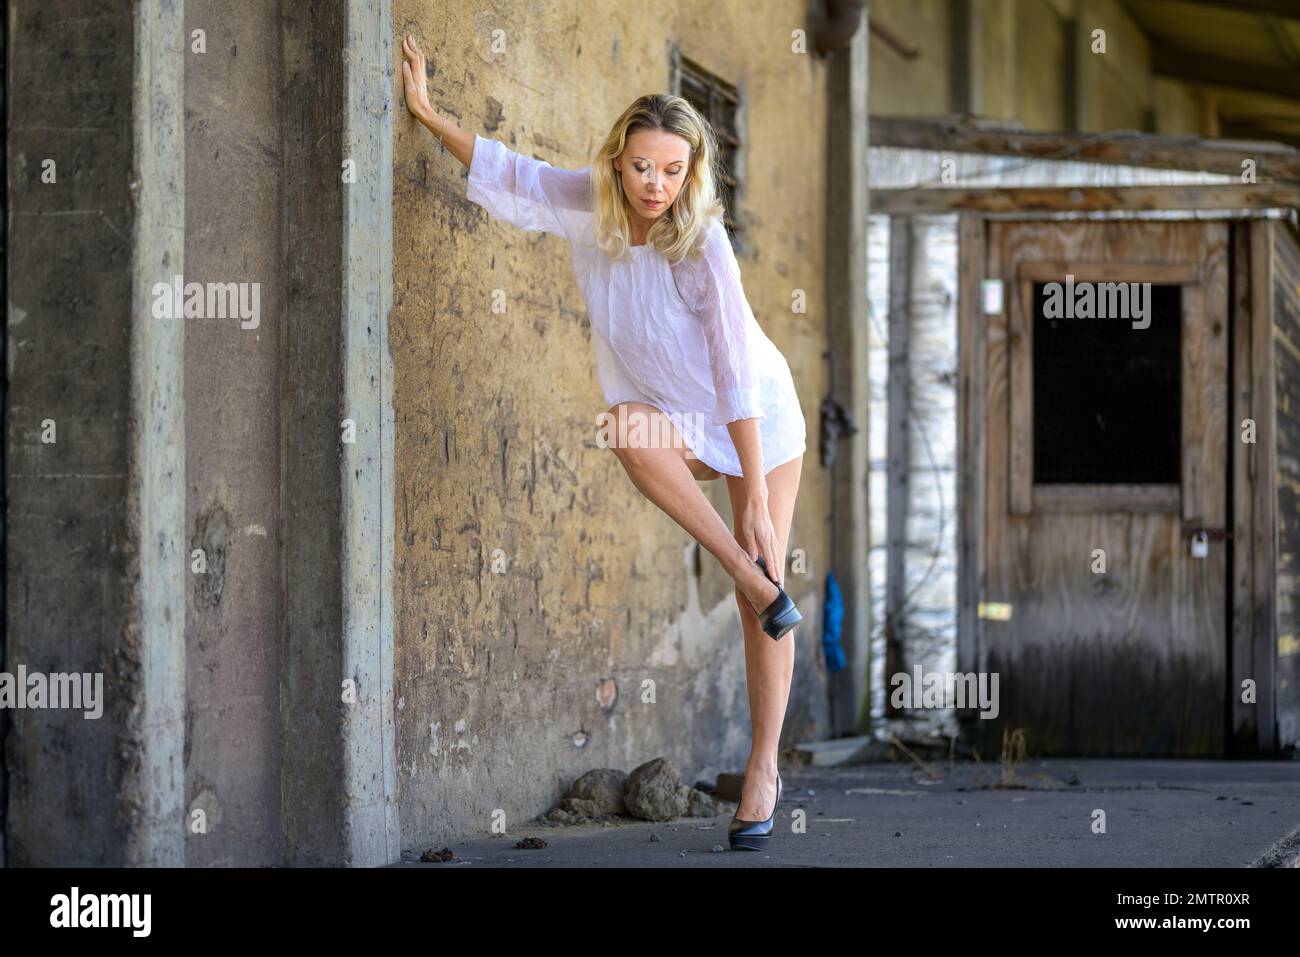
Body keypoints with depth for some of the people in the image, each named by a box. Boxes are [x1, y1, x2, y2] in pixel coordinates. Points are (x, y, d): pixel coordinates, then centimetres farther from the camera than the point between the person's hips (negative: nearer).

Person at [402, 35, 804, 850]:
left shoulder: (701, 244, -27)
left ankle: (764, 772, 4)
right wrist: (429, 114, 2)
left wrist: (756, 495, -30)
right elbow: (508, 171, 5)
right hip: (672, 418, 4)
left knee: (764, 603, -8)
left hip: (757, 422, -4)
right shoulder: (589, 207, -15)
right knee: (629, 430, -34)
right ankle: (756, 580, -24)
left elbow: (738, 372, -28)